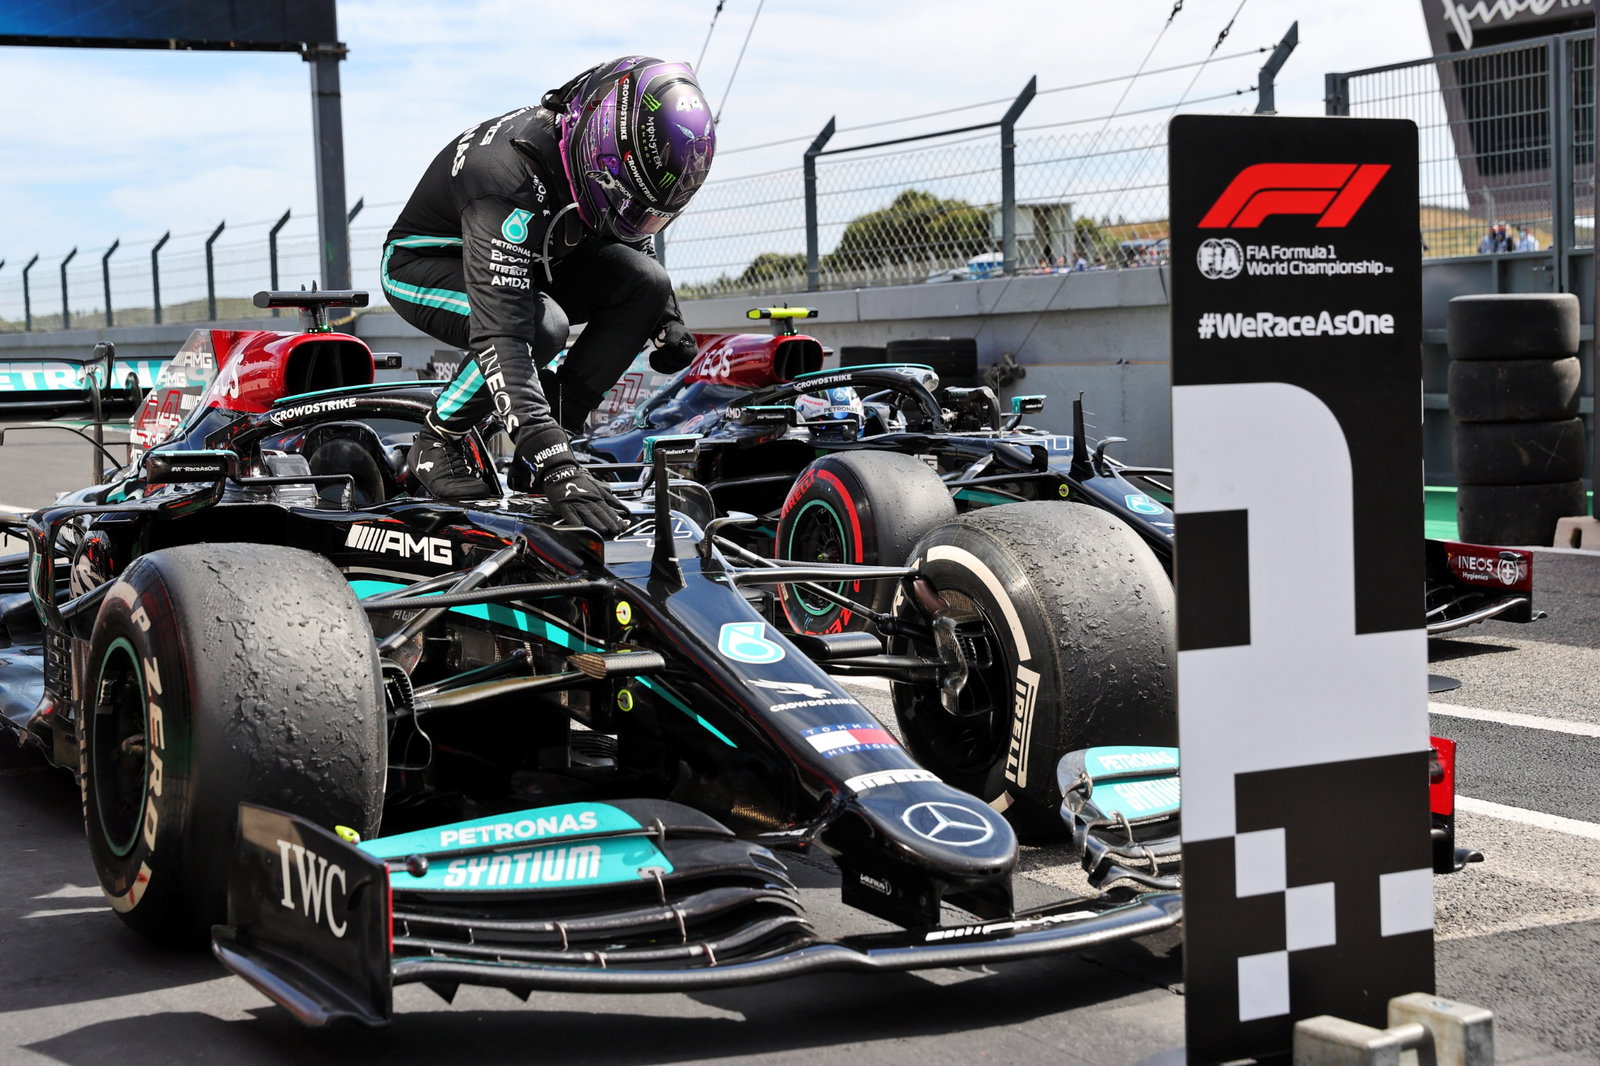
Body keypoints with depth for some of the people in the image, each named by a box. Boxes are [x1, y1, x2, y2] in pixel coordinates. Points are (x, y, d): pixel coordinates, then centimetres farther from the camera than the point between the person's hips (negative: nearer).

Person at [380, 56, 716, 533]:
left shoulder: (612, 158, -17)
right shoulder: (512, 177, -40)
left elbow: (632, 235, 10)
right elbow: (500, 334, -47)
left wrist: (668, 320, -3)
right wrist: (555, 464, -53)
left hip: (532, 262, 7)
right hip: (423, 266, -7)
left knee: (645, 282, -17)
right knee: (541, 326, -36)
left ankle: (558, 425, -7)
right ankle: (437, 442, -12)